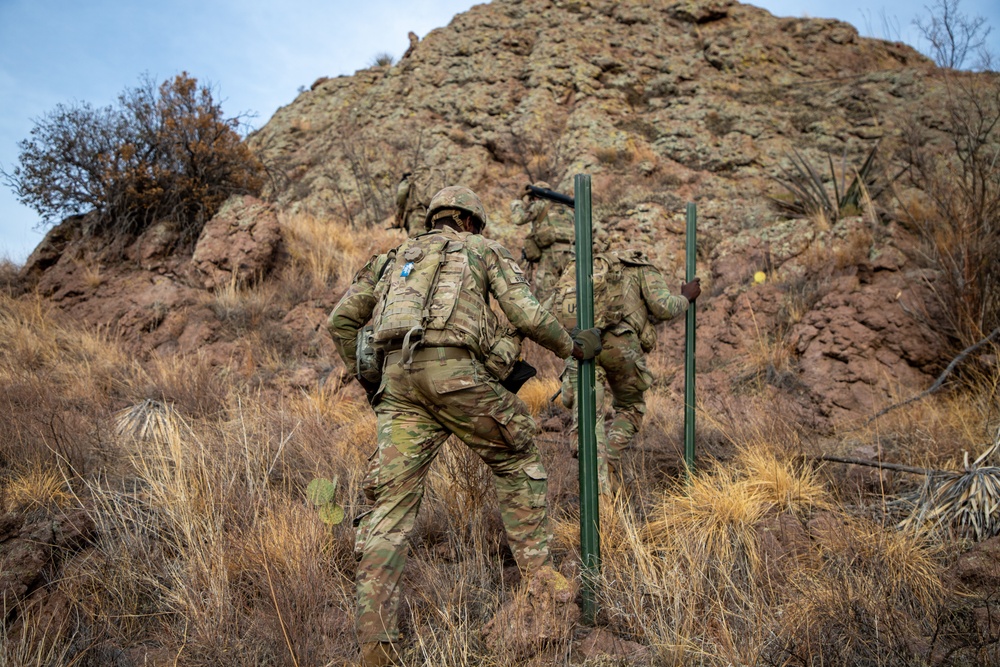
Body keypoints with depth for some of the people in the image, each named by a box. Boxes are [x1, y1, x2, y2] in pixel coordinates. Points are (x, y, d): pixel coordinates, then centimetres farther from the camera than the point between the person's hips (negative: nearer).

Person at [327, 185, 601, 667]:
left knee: (393, 502, 4)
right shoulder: (484, 249, 19)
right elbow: (527, 316, 5)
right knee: (516, 458, 19)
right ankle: (537, 573, 20)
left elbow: (341, 322, 27)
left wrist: (366, 376, 35)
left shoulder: (397, 256, 31)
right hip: (452, 371, -4)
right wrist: (574, 347, 21)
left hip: (397, 376, 4)